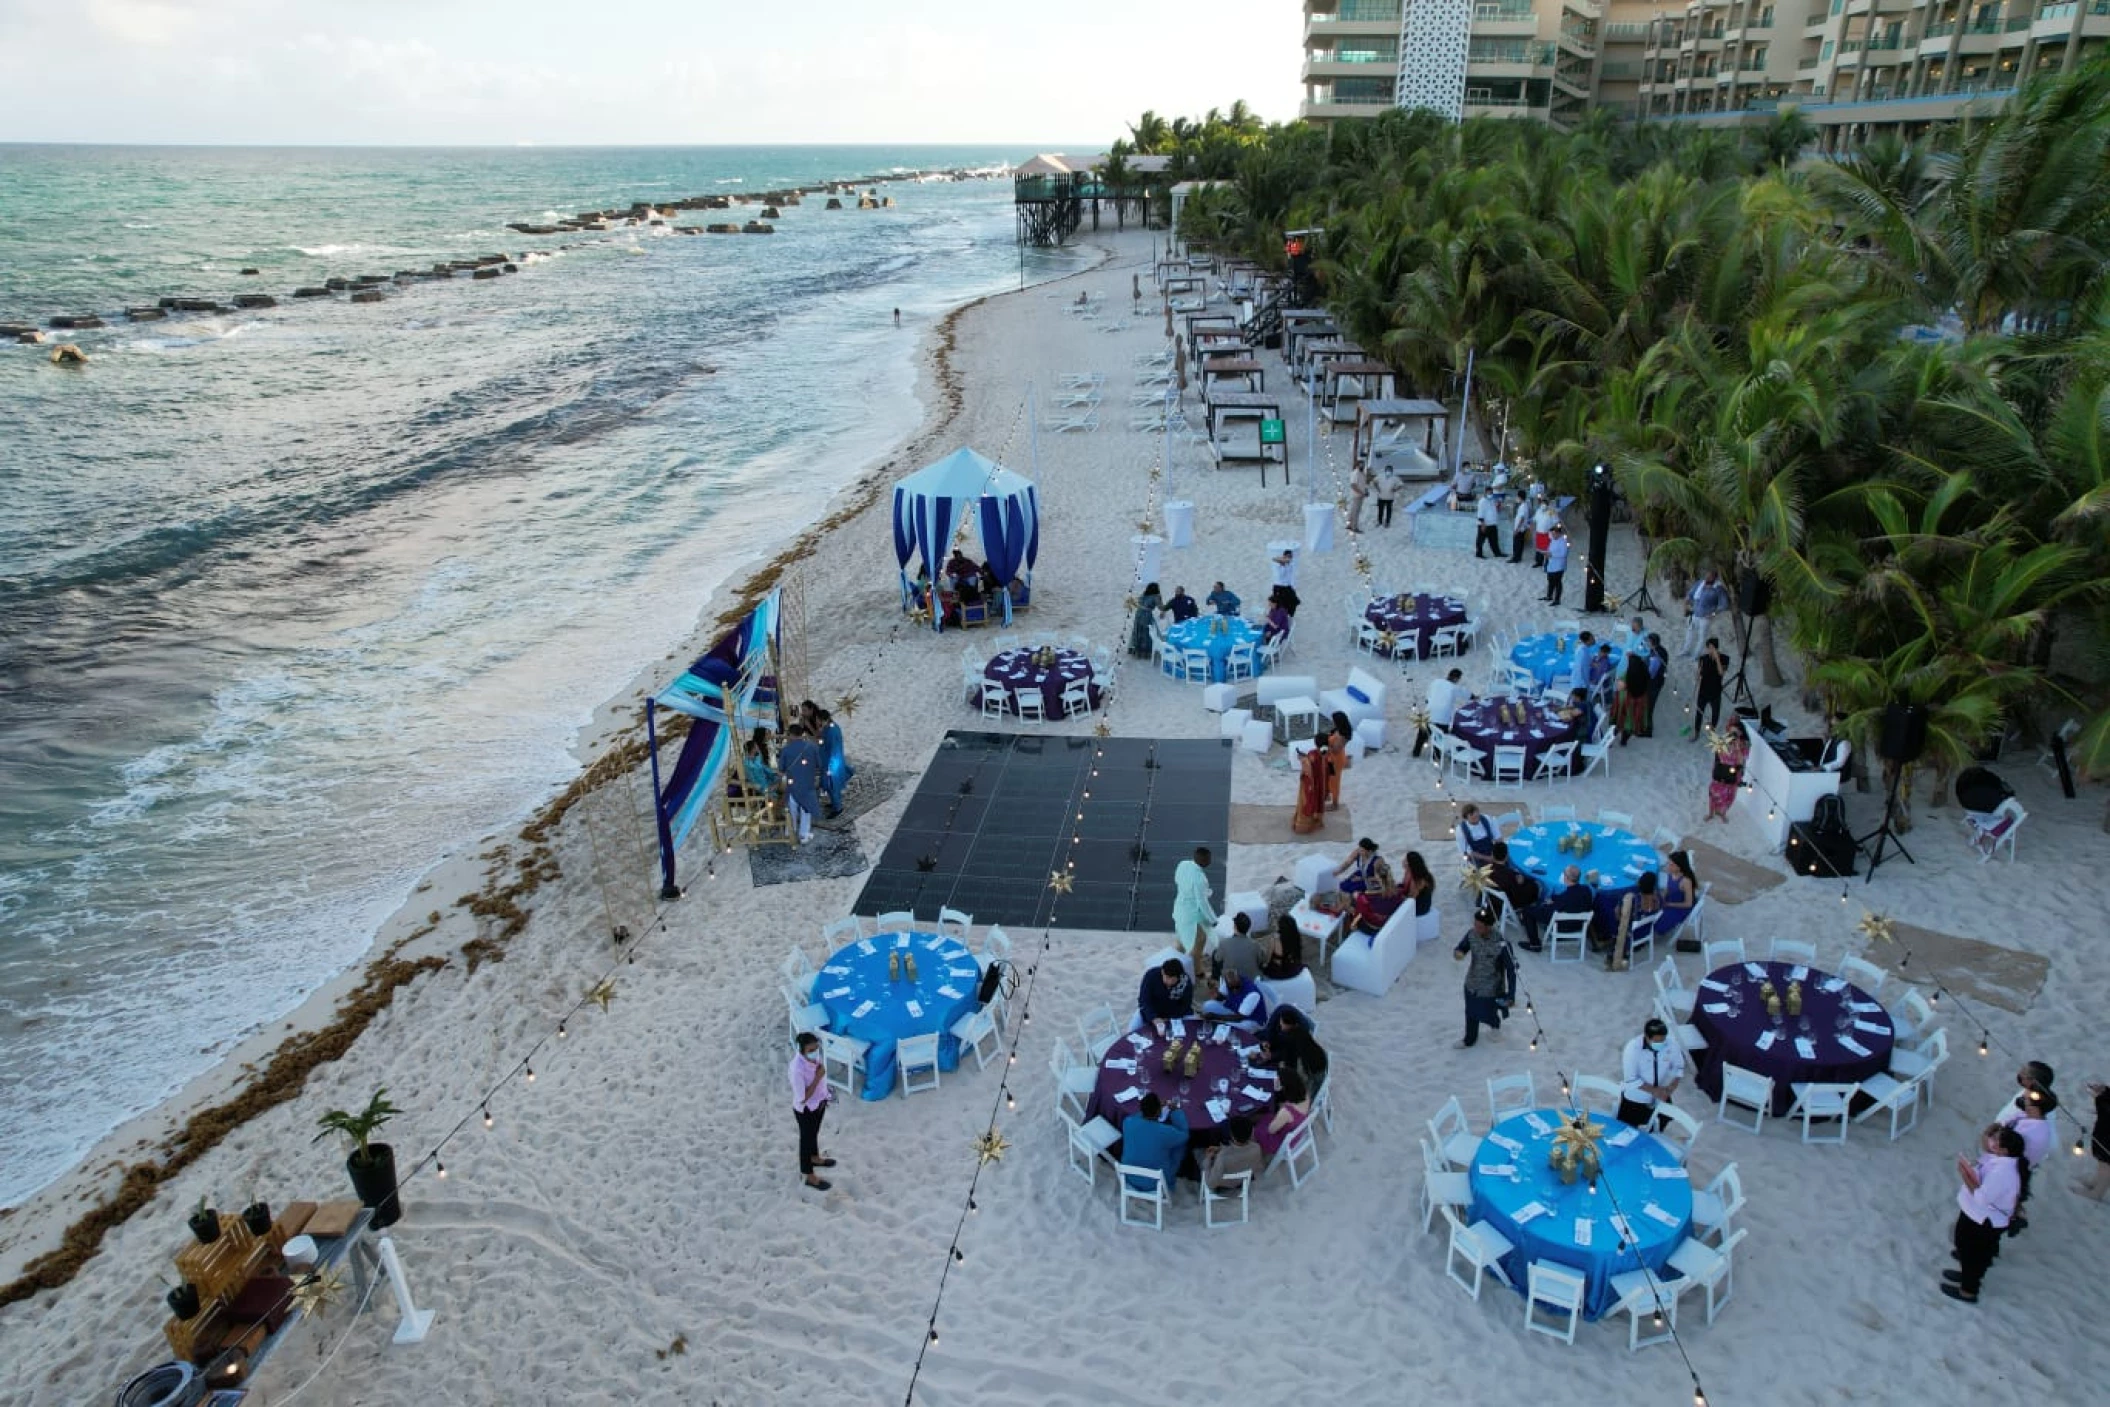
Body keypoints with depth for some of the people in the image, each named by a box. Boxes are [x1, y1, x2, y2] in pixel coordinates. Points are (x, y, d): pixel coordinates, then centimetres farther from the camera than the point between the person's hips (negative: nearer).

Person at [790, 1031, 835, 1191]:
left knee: (814, 1132, 32)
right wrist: (818, 1077, -34)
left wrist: (825, 1092, 15)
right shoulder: (797, 1068, -38)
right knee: (806, 1138, 16)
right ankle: (809, 1176, 39)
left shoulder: (814, 1055, -16)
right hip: (805, 1109, -7)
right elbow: (802, 1098, -31)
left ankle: (814, 1158, 59)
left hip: (819, 1103, 7)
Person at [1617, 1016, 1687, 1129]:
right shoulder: (1633, 1048, -31)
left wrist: (1672, 1086, -20)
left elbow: (1679, 1067, -4)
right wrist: (1654, 1090, -30)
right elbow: (1631, 1080, -26)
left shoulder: (1671, 1045, -21)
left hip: (1661, 1096, 4)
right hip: (1635, 1097, -4)